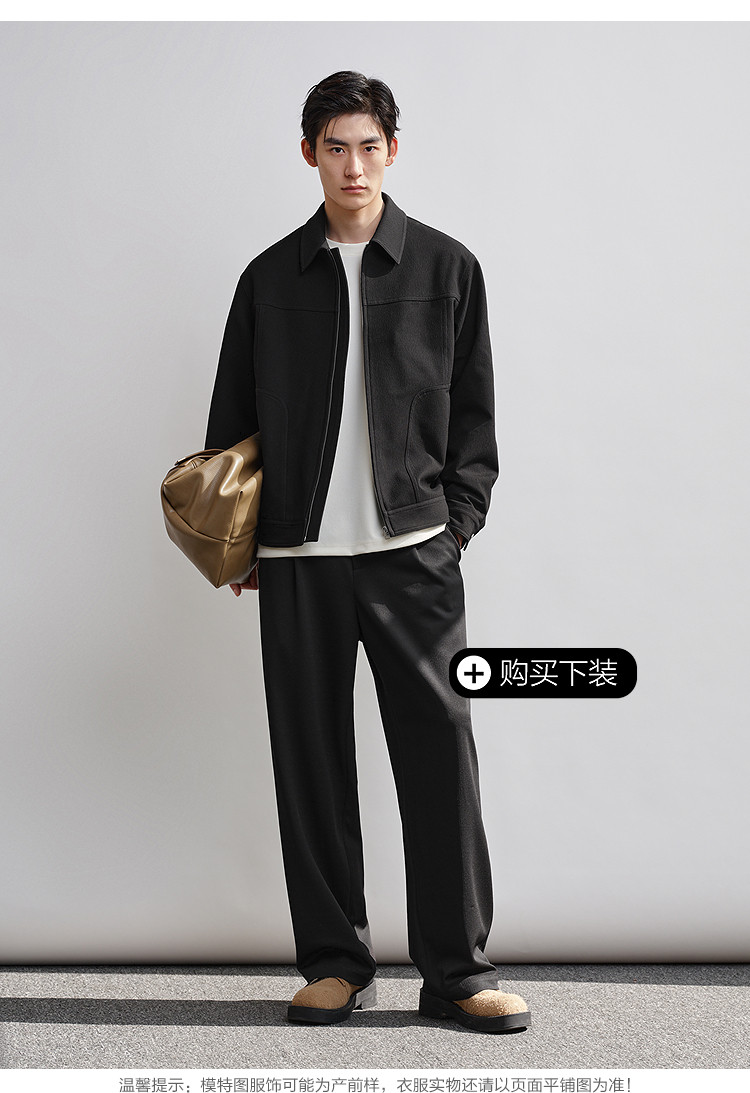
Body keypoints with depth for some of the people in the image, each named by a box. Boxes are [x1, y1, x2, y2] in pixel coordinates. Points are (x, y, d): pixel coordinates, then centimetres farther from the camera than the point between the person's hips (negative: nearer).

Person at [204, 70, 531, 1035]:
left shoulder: (446, 268, 8)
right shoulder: (270, 278, 11)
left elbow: (473, 410, 9)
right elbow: (233, 416, 14)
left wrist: (457, 519, -2)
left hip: (413, 548, -1)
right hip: (296, 555, 2)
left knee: (439, 749, -3)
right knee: (310, 757, 5)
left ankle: (457, 970, 8)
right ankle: (334, 961, 17)